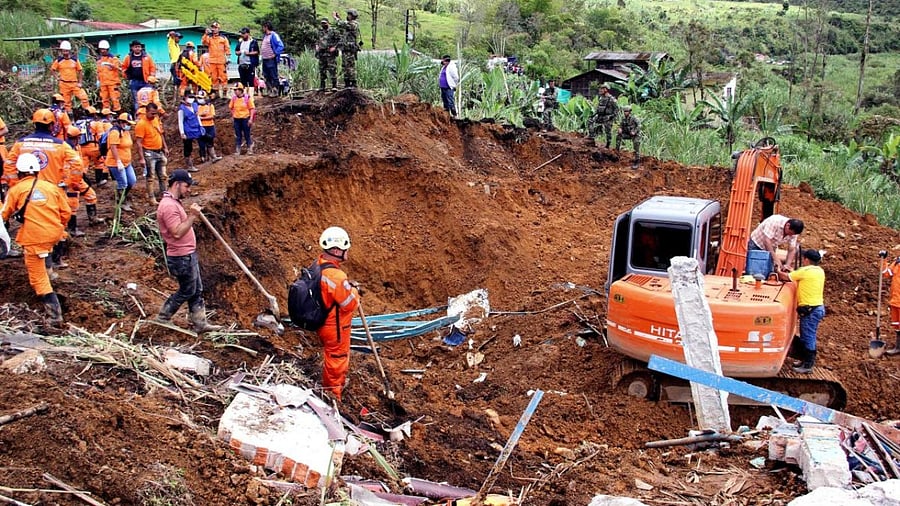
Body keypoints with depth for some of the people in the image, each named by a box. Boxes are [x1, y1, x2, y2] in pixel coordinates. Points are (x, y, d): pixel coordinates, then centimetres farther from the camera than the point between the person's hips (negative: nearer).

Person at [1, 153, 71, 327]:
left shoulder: (16, 190, 2)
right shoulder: (51, 187, 9)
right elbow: (66, 212, 10)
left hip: (34, 238, -4)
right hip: (54, 235, 4)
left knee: (38, 278, 0)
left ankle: (55, 315, -10)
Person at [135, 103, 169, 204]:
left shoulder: (156, 119, 5)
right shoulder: (141, 124, -17)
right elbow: (139, 143, -19)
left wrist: (165, 147, 15)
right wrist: (141, 158, -23)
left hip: (159, 152, 7)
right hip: (149, 153, -7)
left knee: (163, 176, 13)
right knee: (150, 177, 1)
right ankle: (152, 198, 6)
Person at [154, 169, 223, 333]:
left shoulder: (175, 202, 12)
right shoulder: (168, 205, -22)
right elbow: (177, 233, -28)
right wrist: (192, 216, -25)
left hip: (189, 254, 10)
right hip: (181, 258, -10)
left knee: (197, 290, 13)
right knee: (187, 291, 4)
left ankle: (200, 323, 19)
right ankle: (163, 316, 20)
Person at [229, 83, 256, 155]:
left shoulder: (247, 98, -8)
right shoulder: (234, 98, 3)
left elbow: (252, 109, -6)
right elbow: (231, 108, 15)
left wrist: (251, 119, -11)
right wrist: (232, 115, 6)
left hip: (245, 118, -3)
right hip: (237, 119, 3)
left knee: (247, 135, 4)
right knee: (237, 136, 7)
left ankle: (249, 149, 17)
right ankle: (237, 150, 11)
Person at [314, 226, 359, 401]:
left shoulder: (317, 265, -6)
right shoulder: (336, 276, -35)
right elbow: (351, 304, -26)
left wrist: (348, 287, 2)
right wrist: (354, 291, -7)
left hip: (322, 322, 9)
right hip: (335, 328, -9)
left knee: (332, 356, 30)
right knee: (337, 360, 12)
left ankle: (328, 387, 50)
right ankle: (334, 394, 30)